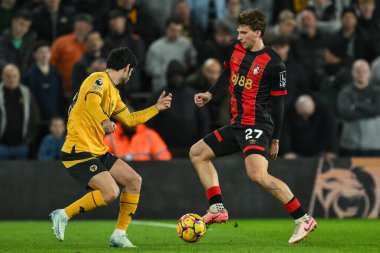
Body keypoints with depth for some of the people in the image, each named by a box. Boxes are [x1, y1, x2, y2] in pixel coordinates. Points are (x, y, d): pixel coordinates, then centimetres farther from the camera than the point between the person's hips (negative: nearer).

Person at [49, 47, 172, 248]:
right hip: (80, 151, -10)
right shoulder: (99, 79, -10)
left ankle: (119, 234, 9)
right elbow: (91, 101, -31)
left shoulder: (114, 92, 19)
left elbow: (129, 119, 29)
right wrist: (105, 121, -43)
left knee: (134, 181, 6)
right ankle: (63, 215, -8)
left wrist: (156, 108, 32)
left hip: (98, 152, 10)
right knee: (110, 192, -23)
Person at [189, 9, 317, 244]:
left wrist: (275, 139, -5)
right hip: (237, 125, 9)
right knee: (197, 153, 14)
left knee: (258, 175, -28)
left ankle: (303, 219, -23)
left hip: (257, 126, -9)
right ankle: (217, 209, 9)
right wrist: (210, 94, 16)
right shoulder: (235, 49, 6)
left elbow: (278, 102, -8)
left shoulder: (274, 64, -13)